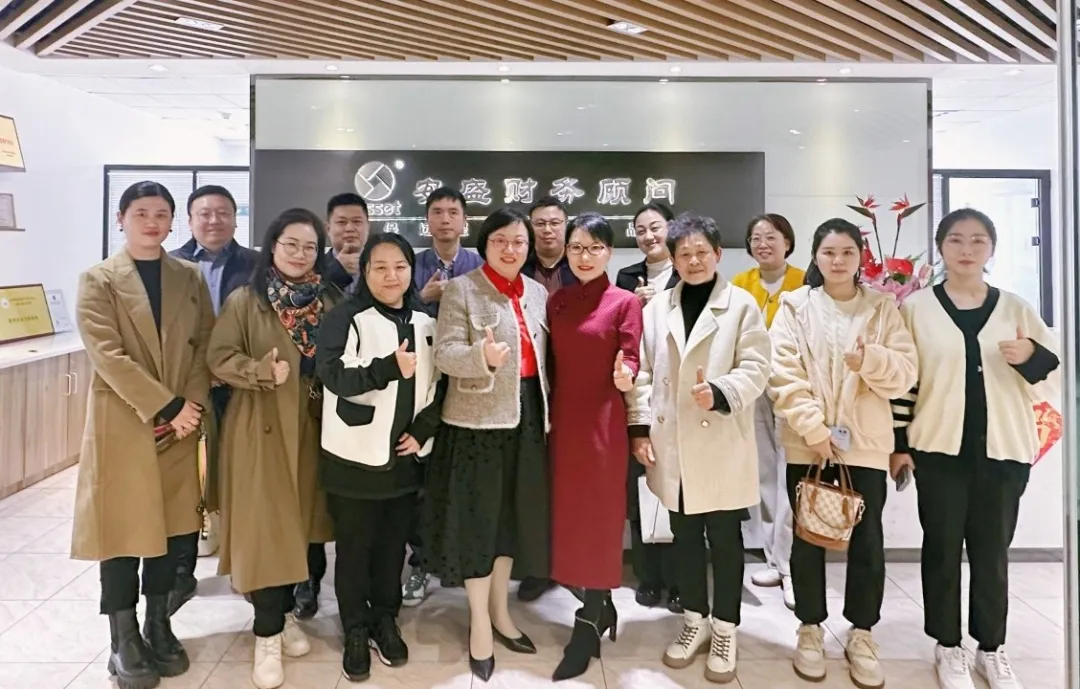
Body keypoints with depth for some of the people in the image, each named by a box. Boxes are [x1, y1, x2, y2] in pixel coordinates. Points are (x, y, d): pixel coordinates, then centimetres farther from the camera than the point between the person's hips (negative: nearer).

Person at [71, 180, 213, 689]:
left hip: (180, 424, 3)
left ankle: (159, 627, 26)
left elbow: (204, 345, 5)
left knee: (169, 526, 11)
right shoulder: (97, 280, -2)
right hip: (121, 424, -3)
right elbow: (107, 355, -13)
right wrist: (167, 406, -18)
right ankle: (124, 641, 18)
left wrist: (192, 405, -9)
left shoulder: (190, 278, 9)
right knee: (123, 529, 3)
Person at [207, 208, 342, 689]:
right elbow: (219, 357, -8)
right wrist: (262, 371, -24)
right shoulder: (245, 301, -3)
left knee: (299, 524, 12)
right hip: (261, 427, -3)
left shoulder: (330, 301, 6)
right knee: (265, 526, -2)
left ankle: (285, 613, 30)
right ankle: (267, 634, 9)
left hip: (311, 427, 4)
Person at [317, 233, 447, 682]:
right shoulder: (345, 319, -7)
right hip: (355, 455, -4)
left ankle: (386, 621, 32)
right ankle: (356, 632, 24)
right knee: (354, 548, 8)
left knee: (393, 545, 14)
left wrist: (423, 430, -2)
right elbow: (332, 373, -20)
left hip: (405, 456, 4)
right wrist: (391, 368, -32)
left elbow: (439, 383, 11)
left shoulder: (425, 323, 8)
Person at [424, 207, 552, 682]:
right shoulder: (461, 289, -5)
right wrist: (482, 355, -32)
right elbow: (444, 353, -14)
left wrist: (546, 411, 9)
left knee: (514, 513, 14)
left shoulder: (538, 293, 12)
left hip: (526, 416, 6)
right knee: (478, 515, 2)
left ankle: (500, 610, 32)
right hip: (477, 418, -5)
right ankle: (479, 623, 19)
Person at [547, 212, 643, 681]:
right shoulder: (555, 302, 9)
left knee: (599, 516, 2)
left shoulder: (625, 303, -5)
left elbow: (629, 360, -8)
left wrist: (625, 376, -30)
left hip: (602, 422, -5)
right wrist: (547, 417, 6)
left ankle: (587, 628, 13)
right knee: (568, 513, 12)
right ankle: (601, 607, 31)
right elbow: (553, 364, 10)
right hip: (562, 421, 6)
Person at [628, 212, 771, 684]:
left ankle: (724, 628, 24)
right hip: (672, 446, 3)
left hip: (721, 446, -3)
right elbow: (643, 371, 7)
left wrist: (720, 393, -26)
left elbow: (755, 368, -8)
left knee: (724, 539, 8)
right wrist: (639, 426, 0)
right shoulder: (657, 308, 8)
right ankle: (695, 619, 31)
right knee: (685, 536, 15)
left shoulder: (742, 306, -2)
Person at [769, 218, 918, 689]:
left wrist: (872, 360, -21)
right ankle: (811, 628, 24)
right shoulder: (795, 306, 1)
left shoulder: (882, 307, 5)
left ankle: (861, 634, 24)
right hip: (807, 442, -1)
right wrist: (813, 429, -15)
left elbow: (906, 373, -1)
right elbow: (783, 374, -8)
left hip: (865, 442, 1)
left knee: (867, 539, 7)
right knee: (808, 537, 8)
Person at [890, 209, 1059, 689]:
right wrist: (899, 442, -2)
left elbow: (1053, 372, 8)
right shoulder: (916, 307, 0)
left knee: (992, 551, 10)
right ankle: (948, 646, 21)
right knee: (942, 548, 7)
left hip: (1003, 451, 2)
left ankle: (991, 648, 25)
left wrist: (1031, 356, -15)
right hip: (938, 449, -1)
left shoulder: (1015, 308, 5)